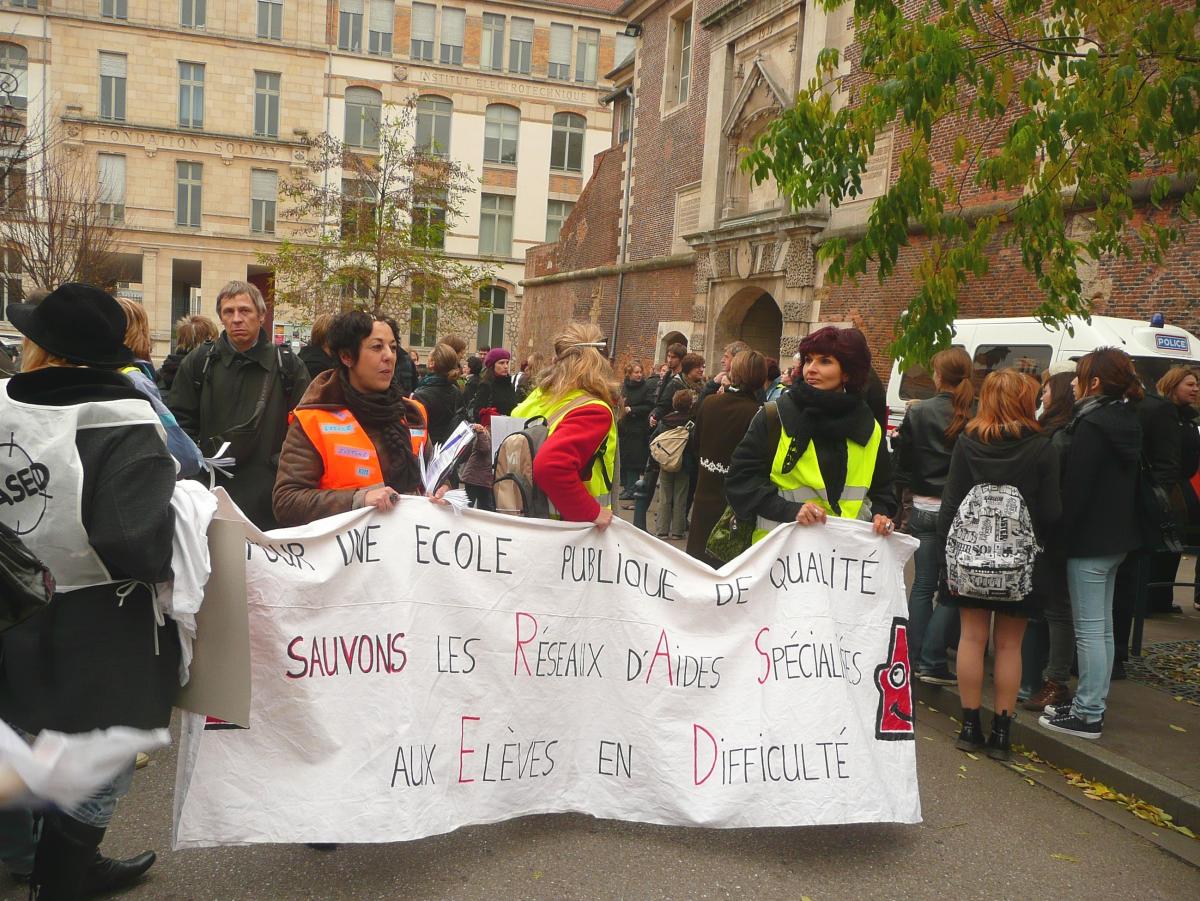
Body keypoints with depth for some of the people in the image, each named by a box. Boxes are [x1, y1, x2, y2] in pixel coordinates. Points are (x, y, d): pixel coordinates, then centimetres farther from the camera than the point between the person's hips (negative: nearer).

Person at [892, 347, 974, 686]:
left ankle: (916, 658, 18)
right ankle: (931, 662, 2)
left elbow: (903, 463, 0)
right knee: (952, 588, 6)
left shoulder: (919, 412, -6)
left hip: (924, 510, 1)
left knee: (923, 585, 12)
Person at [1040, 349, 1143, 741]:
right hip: (1118, 537, 10)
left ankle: (1088, 715, 3)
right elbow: (1126, 483, 16)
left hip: (1089, 540, -10)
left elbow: (1076, 488, -20)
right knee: (1103, 628, 15)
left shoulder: (1091, 425, -18)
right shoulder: (1127, 423, 10)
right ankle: (1092, 705, 25)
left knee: (1089, 630, -4)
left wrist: (1061, 533, -13)